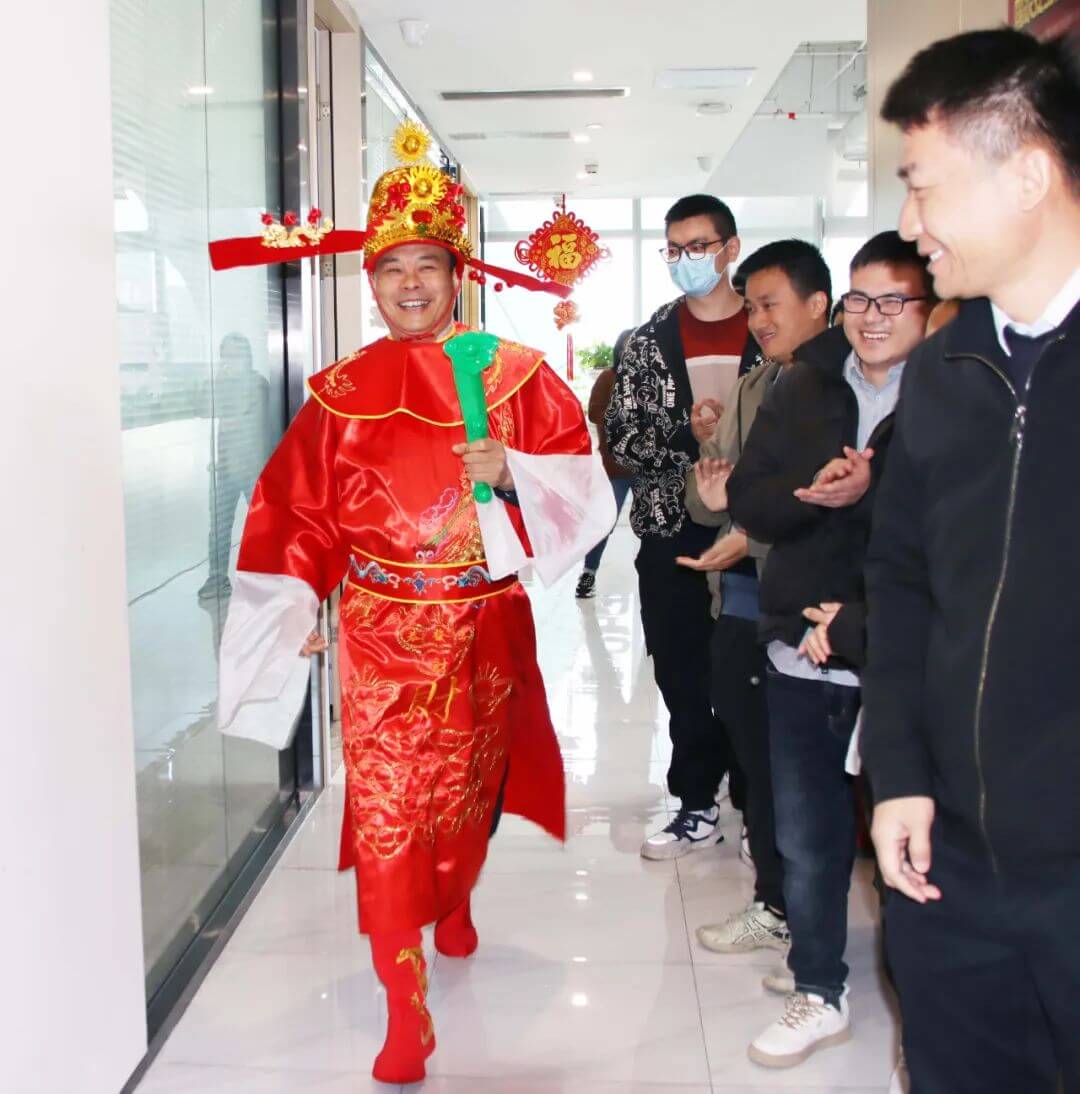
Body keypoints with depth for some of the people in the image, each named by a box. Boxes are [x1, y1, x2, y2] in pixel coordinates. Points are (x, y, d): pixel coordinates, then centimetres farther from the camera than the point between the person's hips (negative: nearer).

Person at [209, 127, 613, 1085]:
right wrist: (298, 608, 0)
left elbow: (579, 482, -4)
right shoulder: (343, 391, 2)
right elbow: (298, 509, 4)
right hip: (380, 629, 0)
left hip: (484, 625, 1)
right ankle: (406, 1011, 4)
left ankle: (455, 905, 50)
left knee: (468, 786, 17)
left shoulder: (514, 375, -1)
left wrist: (511, 469, -22)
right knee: (385, 807, -5)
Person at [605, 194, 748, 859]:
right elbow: (621, 439, 0)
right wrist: (688, 434, -16)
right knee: (684, 679, 9)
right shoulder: (647, 345, 7)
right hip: (673, 535, 2)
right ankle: (699, 806, 24)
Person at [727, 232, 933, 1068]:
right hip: (801, 648, 4)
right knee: (806, 835, 14)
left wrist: (867, 492, -21)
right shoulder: (804, 390, 6)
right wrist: (813, 493, -14)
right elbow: (748, 501, 3)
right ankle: (820, 993, 33)